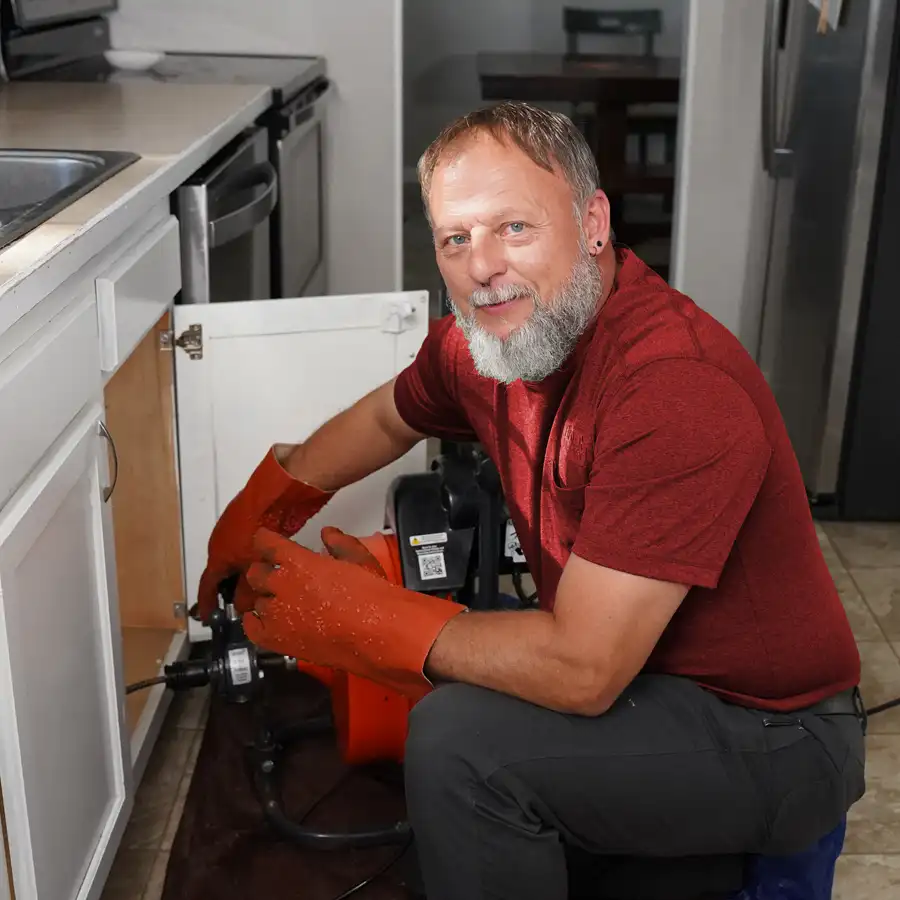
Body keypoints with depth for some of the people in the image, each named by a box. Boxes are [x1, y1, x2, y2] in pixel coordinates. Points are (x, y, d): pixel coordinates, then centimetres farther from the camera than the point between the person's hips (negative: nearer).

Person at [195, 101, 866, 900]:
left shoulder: (678, 389, -32)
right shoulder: (481, 339, -5)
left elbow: (582, 671, -31)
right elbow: (386, 419, 19)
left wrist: (358, 616, -21)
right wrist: (260, 509, 16)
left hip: (775, 737, -8)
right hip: (639, 665, 8)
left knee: (462, 740, -23)